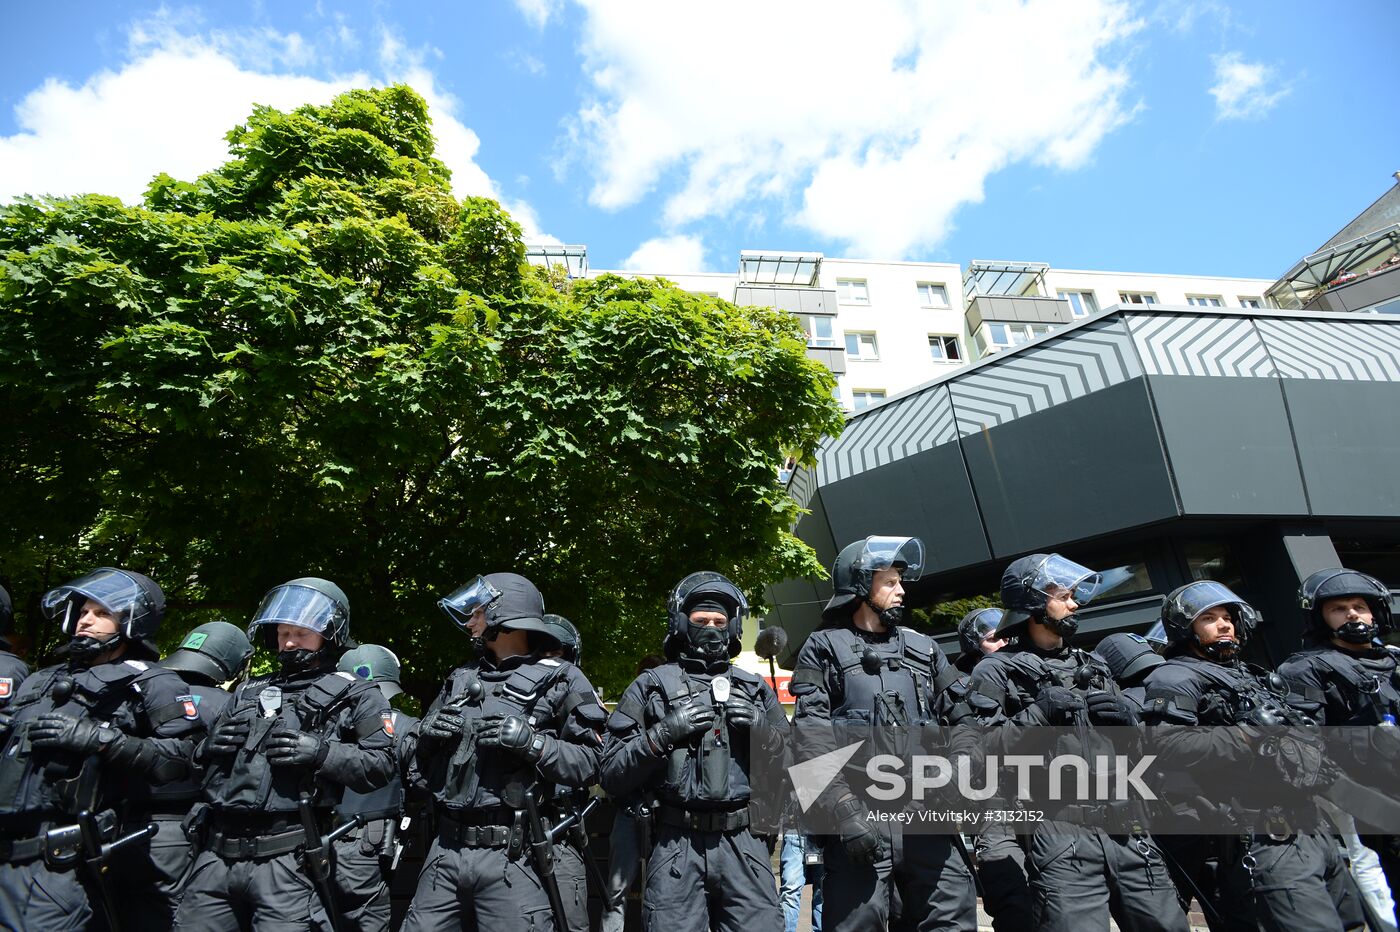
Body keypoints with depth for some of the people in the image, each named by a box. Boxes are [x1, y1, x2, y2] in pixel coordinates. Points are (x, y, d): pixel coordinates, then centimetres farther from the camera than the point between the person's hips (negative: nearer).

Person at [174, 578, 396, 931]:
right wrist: (212, 744, 4)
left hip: (286, 860, -5)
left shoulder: (354, 695, 3)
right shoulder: (248, 691, 20)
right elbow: (200, 753, 26)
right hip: (216, 854, 5)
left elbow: (380, 766, -5)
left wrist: (321, 752, -17)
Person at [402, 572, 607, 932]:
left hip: (512, 856, -5)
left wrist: (532, 742, -20)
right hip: (445, 851, 6)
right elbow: (420, 757, 21)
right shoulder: (461, 678, 13)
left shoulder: (559, 680, -4)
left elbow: (590, 763, -8)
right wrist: (427, 731, 0)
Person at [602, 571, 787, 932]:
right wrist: (662, 734, -12)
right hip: (675, 845, -1)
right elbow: (612, 777, 1)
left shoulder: (755, 689, 12)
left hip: (744, 844, 2)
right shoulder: (651, 686, 4)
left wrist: (765, 732, -5)